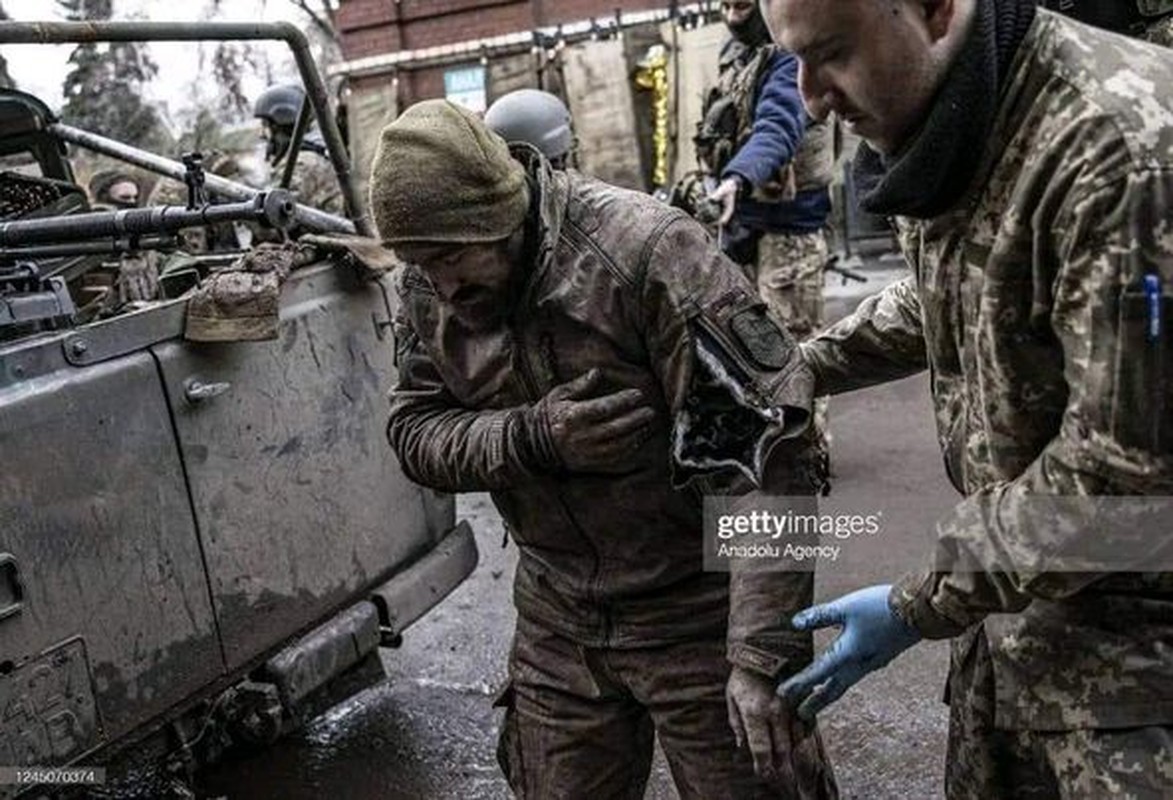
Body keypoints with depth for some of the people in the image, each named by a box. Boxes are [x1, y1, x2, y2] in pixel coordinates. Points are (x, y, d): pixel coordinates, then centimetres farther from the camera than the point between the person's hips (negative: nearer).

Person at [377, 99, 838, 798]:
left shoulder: (649, 250, -24)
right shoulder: (427, 290, -3)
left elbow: (765, 449, -26)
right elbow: (414, 432, -2)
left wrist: (765, 650, -30)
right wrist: (530, 438, -23)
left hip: (697, 612, -5)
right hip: (557, 619, 5)